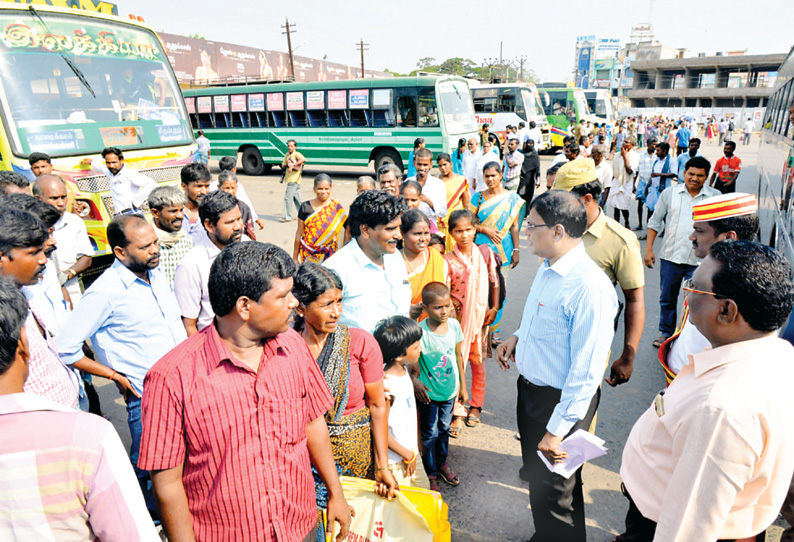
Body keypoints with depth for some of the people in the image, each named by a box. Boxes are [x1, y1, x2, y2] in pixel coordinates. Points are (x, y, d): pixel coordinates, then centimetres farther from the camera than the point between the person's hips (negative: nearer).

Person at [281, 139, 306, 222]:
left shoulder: (297, 154, -10)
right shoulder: (287, 155, 14)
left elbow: (303, 159, -31)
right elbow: (282, 166, 17)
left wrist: (293, 165, -32)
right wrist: (285, 165, -6)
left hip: (294, 179, -9)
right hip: (289, 178, 9)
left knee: (288, 197, -8)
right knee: (296, 198, 13)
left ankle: (288, 217, -2)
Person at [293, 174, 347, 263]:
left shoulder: (336, 208, 2)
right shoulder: (305, 207, 3)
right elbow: (299, 233, 7)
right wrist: (295, 257, 8)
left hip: (329, 255, 0)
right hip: (308, 254, 0)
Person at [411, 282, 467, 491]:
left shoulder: (454, 325, -9)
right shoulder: (420, 331, -24)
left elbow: (459, 356, 3)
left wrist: (463, 386, 9)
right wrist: (415, 383, -24)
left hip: (450, 390, 4)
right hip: (428, 392, -4)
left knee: (444, 429, 22)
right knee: (430, 434, 12)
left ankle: (442, 463, 44)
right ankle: (431, 473, 32)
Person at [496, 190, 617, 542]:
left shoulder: (591, 288, -28)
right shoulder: (548, 267, 0)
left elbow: (586, 372, -26)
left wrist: (558, 429, -22)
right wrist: (518, 337, 3)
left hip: (560, 401, -9)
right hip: (529, 388, 9)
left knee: (554, 489, 12)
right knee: (535, 474, 27)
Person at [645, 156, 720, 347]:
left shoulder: (715, 197, 2)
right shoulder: (670, 193, 3)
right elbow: (655, 222, 7)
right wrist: (649, 249, 1)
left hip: (699, 260, -1)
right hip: (670, 257, 1)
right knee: (667, 299, 12)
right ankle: (666, 333, 30)